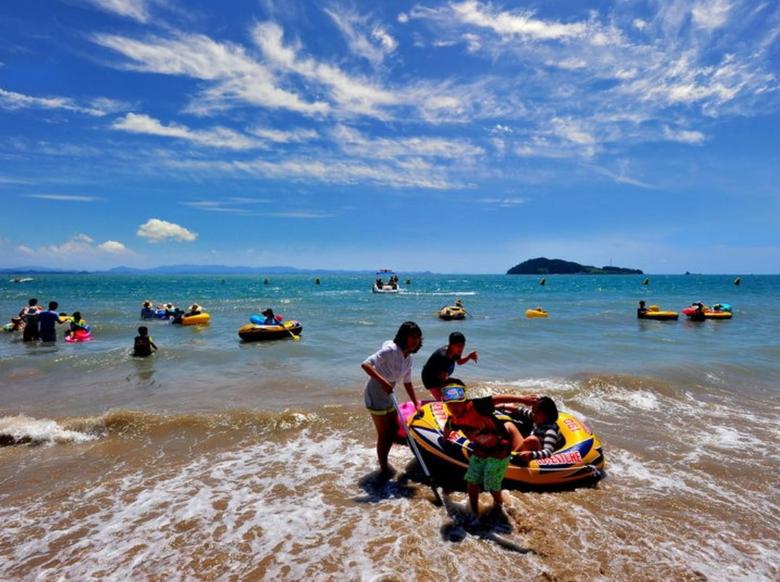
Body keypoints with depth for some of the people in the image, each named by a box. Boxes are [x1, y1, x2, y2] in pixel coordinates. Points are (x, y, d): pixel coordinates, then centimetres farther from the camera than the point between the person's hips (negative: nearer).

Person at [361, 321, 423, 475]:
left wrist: (416, 404, 13)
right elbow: (365, 364, -31)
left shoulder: (408, 358, 2)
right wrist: (382, 381, -39)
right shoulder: (390, 350, -24)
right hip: (375, 396, -9)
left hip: (388, 397, 9)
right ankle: (384, 469, 21)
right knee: (384, 434, 2)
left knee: (394, 429, 18)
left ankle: (384, 462, 37)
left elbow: (407, 383, 13)